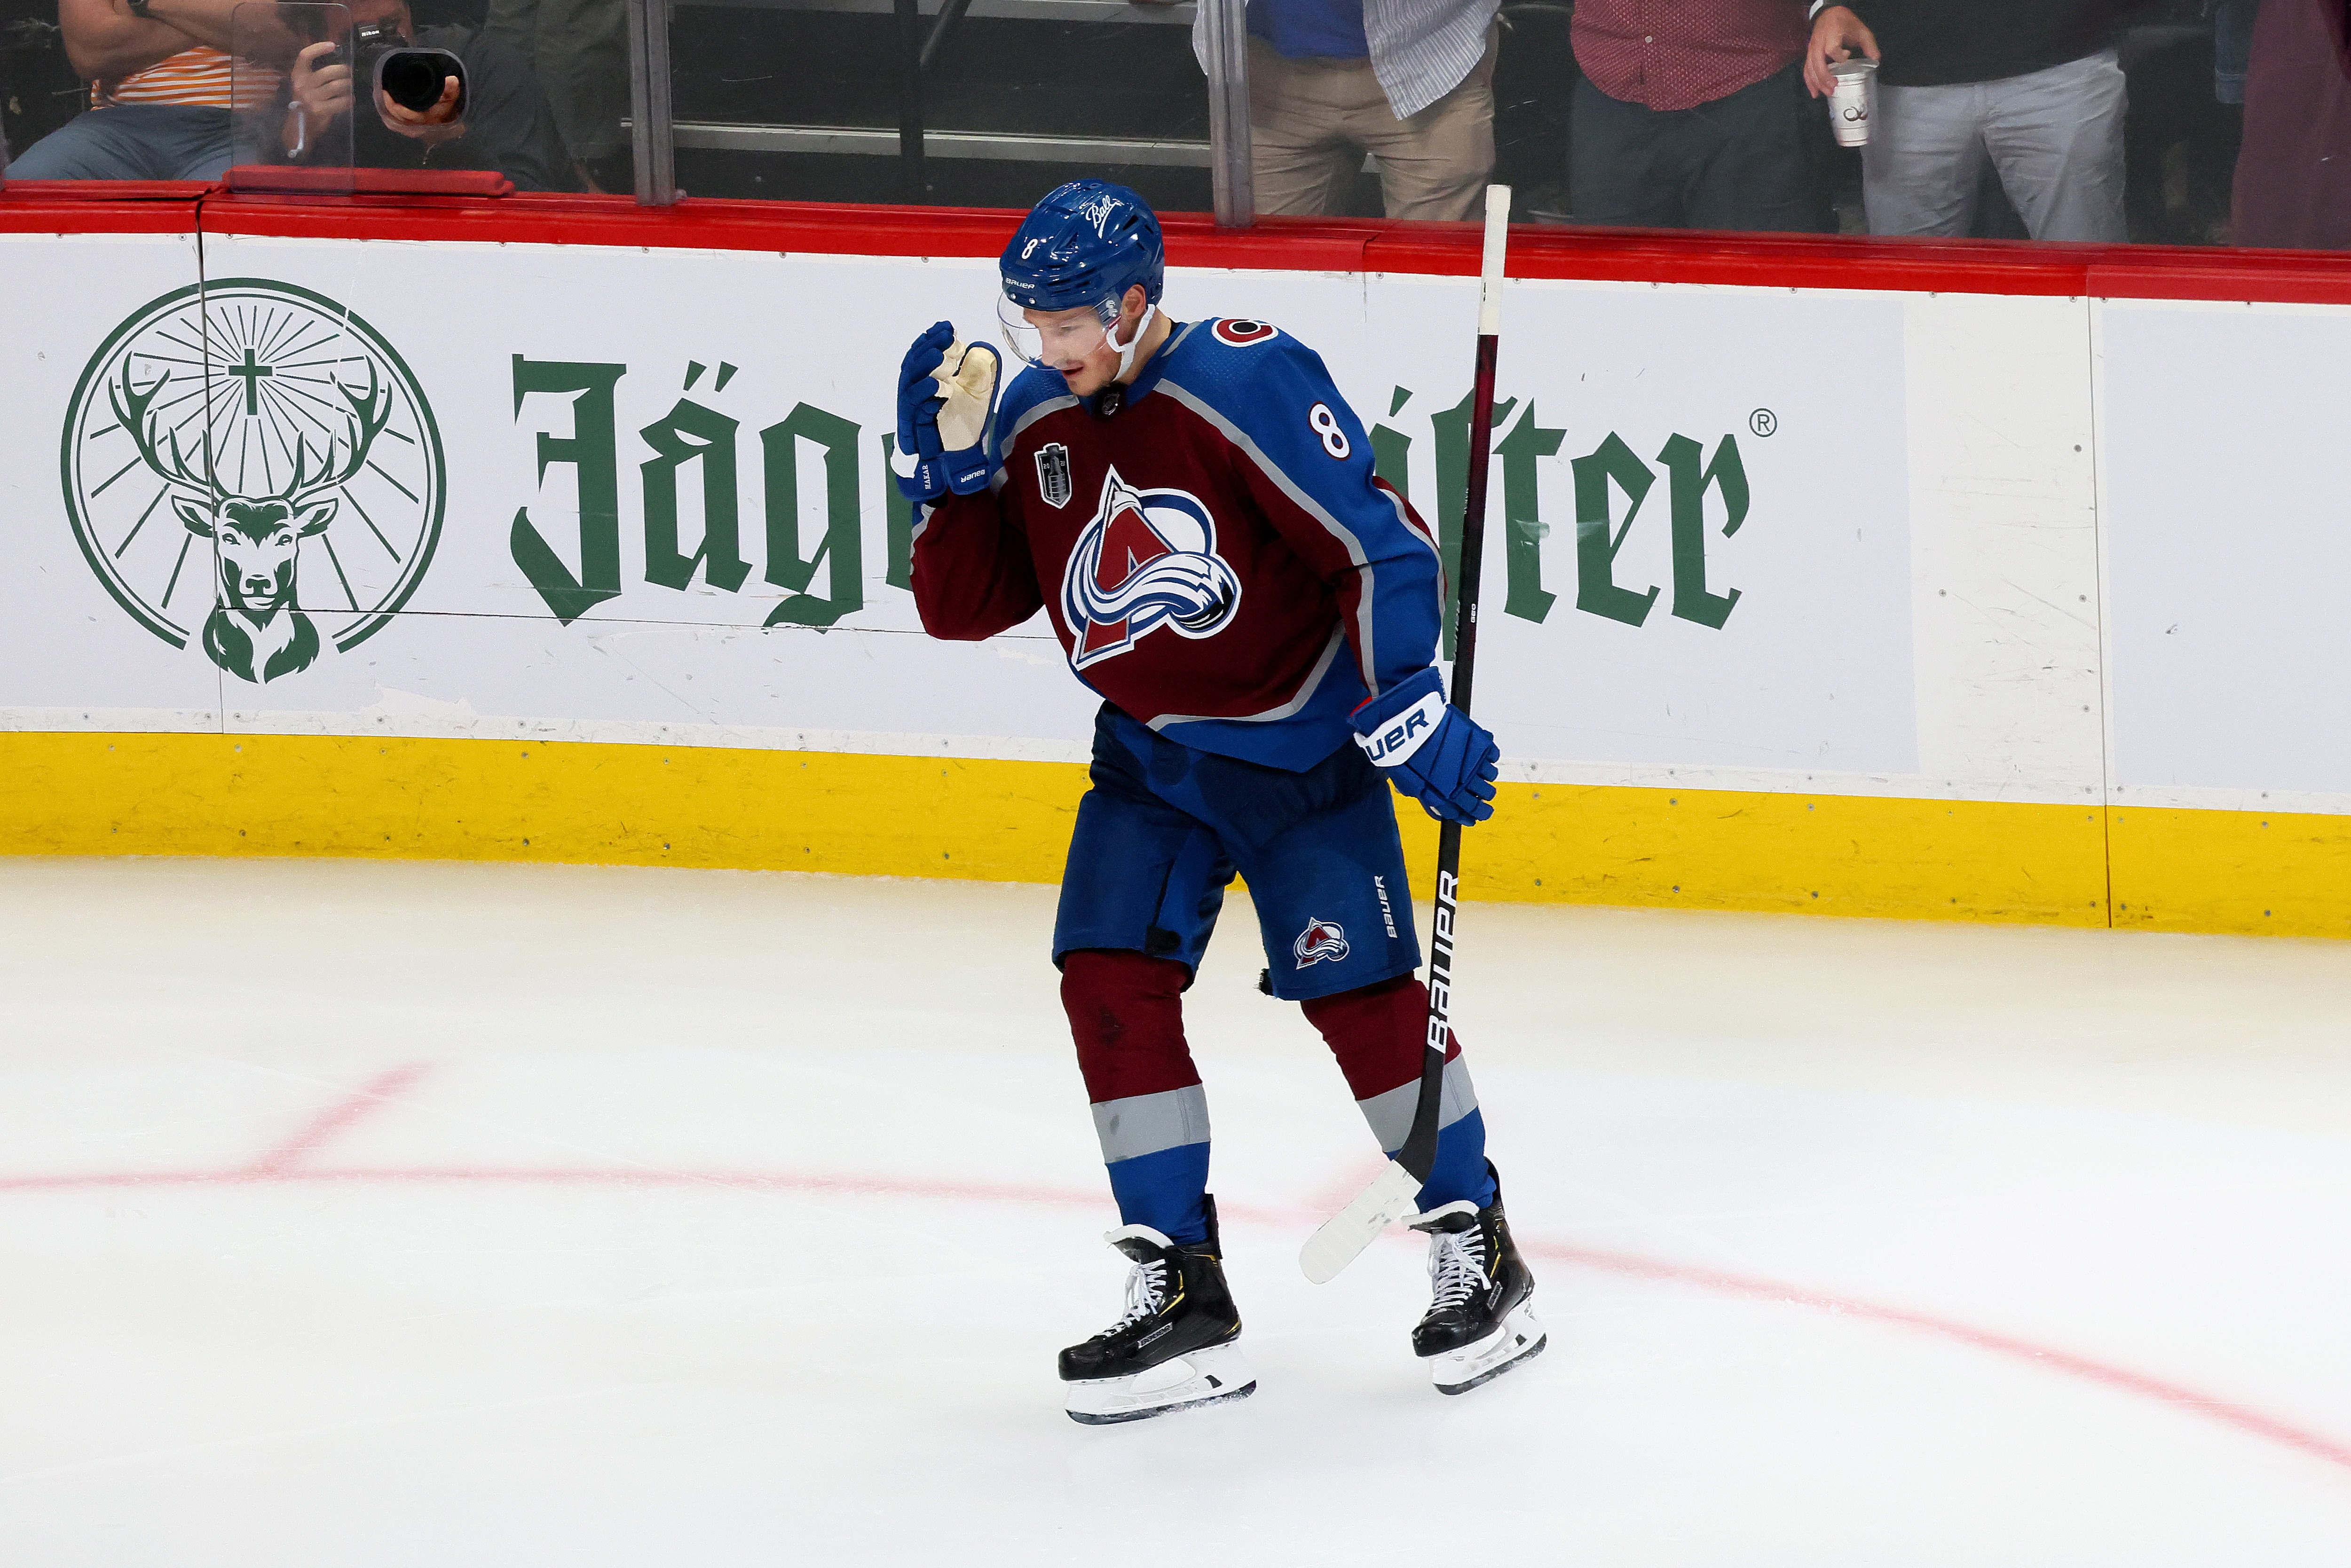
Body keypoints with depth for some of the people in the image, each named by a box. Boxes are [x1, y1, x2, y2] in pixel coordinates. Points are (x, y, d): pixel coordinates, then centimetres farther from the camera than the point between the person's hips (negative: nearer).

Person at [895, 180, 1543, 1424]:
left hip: (1300, 741, -6)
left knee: (1359, 991, -8)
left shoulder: (1248, 383, -21)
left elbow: (1378, 543, -21)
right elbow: (963, 607, 5)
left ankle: (1478, 1255, 10)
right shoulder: (1033, 420, 0)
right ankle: (1179, 1291, 0)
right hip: (1151, 751, 6)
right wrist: (951, 468, -10)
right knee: (1110, 982, -6)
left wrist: (1408, 709, -25)